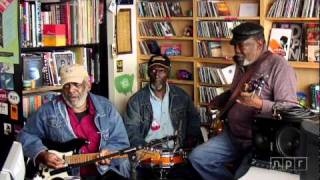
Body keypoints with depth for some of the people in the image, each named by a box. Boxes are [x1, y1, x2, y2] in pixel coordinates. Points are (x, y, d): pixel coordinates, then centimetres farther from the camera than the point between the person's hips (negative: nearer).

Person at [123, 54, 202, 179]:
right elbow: (131, 130, -4)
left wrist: (191, 141, 3)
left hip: (176, 151, 2)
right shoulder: (136, 100, 0)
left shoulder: (181, 96, 9)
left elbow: (194, 120, 19)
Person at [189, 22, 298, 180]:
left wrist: (259, 104, -36)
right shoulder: (242, 64, 13)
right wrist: (218, 101, 14)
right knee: (197, 157, -2)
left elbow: (290, 109, -23)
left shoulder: (278, 66, -14)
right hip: (232, 135, 8)